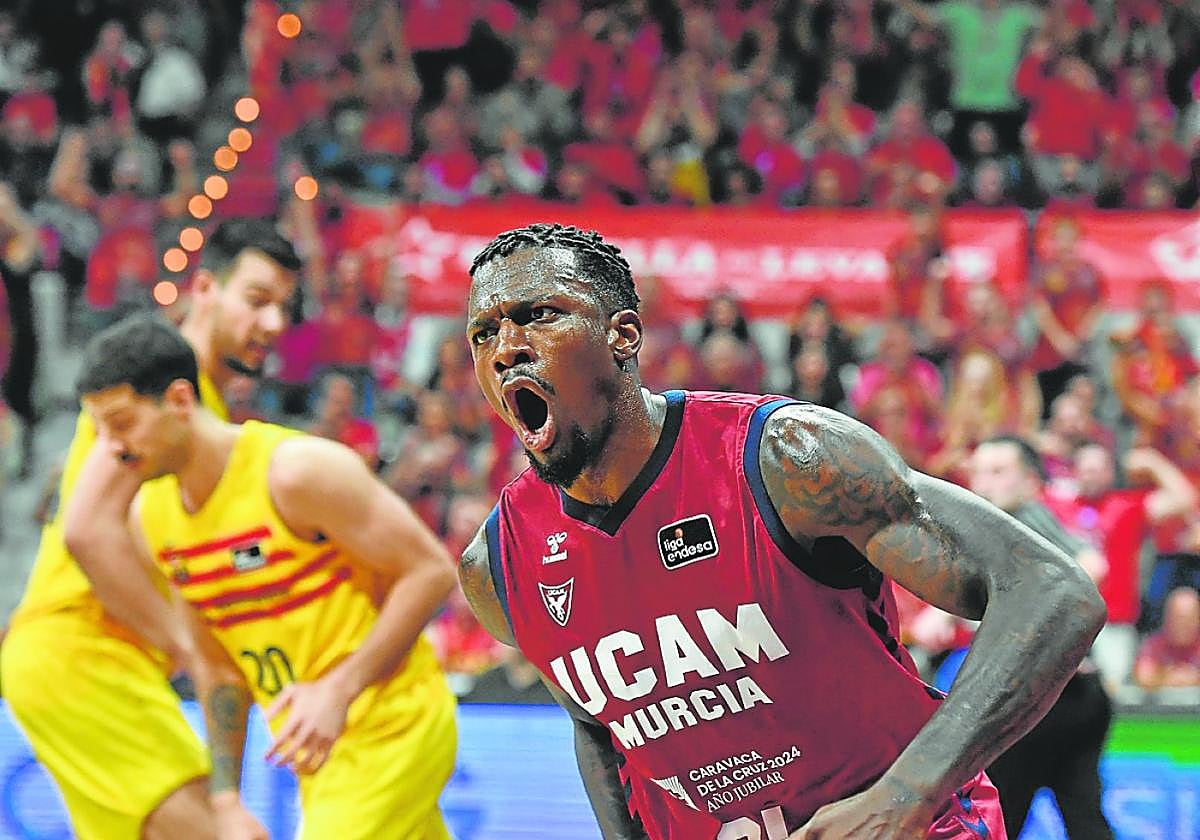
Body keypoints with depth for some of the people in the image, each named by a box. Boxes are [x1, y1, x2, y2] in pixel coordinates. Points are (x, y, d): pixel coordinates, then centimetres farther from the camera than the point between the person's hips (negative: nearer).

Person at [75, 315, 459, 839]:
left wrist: (339, 689, -24)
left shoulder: (295, 471, -20)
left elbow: (431, 571, -18)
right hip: (319, 752, 8)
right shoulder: (148, 519, 3)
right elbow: (216, 665, 12)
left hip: (391, 730, -8)